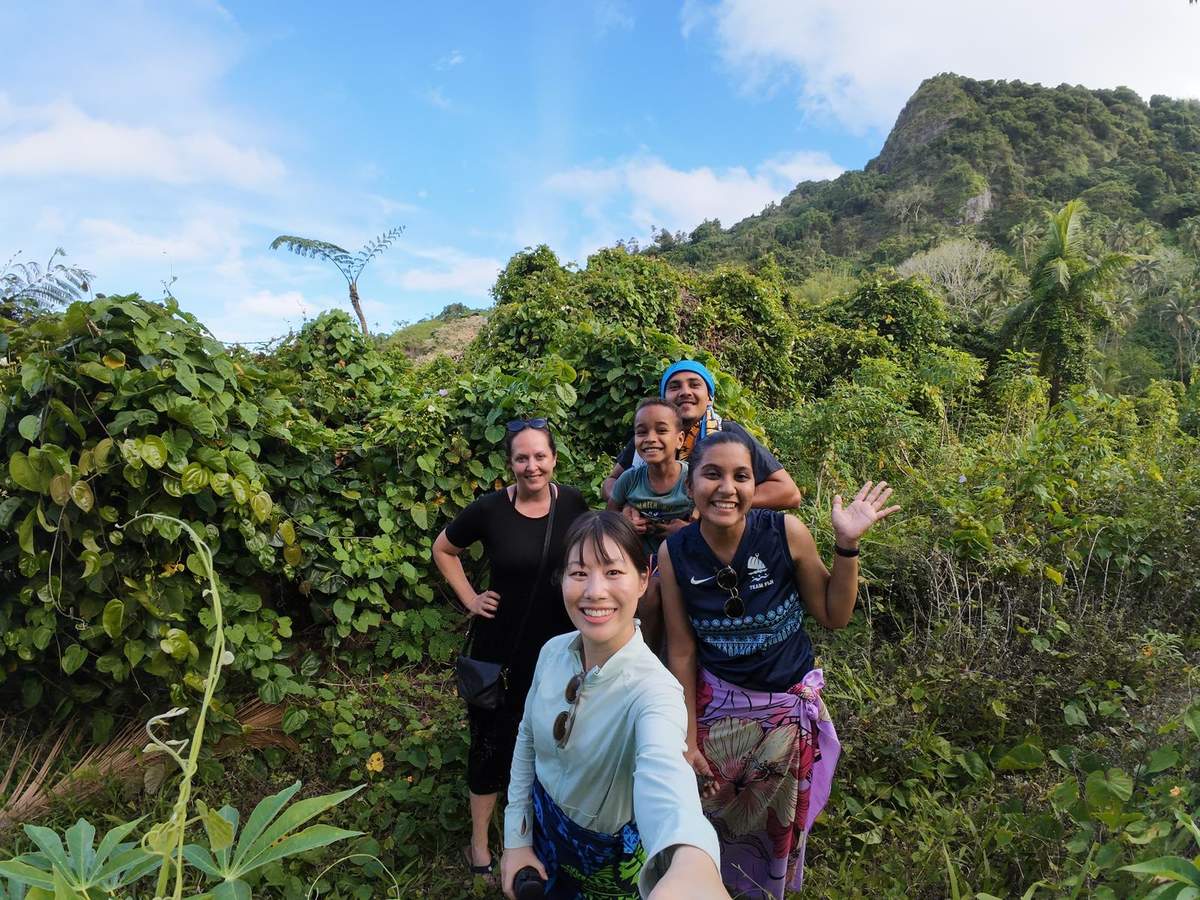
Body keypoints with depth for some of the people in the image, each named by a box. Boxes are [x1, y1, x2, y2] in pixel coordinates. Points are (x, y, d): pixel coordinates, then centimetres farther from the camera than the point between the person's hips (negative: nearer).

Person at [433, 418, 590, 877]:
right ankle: (479, 840, 33)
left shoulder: (572, 503, -8)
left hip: (559, 645, 3)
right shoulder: (490, 509, -15)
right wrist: (470, 598, -5)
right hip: (501, 646, -2)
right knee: (493, 739, 11)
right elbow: (443, 550, 2)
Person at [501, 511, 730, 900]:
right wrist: (516, 839, 0)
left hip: (611, 857, -4)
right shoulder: (554, 651, -16)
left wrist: (692, 864, -74)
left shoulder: (653, 689, -33)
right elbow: (528, 740, 1)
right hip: (542, 827, 4)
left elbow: (663, 772, -55)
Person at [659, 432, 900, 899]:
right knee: (716, 819, 21)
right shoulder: (674, 553, -17)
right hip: (717, 704, 0)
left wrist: (847, 545, -21)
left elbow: (834, 616, -8)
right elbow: (681, 651, -8)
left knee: (779, 824, 23)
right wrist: (687, 737, -3)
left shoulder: (786, 532, -20)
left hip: (791, 705, 0)